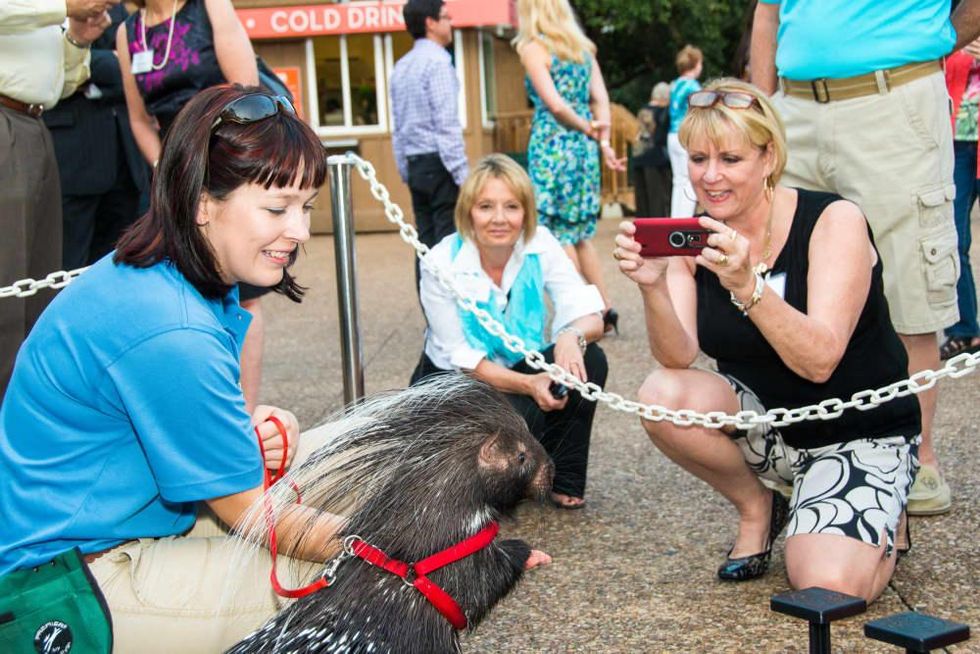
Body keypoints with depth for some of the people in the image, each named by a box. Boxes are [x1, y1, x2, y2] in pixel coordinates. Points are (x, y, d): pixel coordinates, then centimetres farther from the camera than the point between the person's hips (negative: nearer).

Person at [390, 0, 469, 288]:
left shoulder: (401, 67, 15)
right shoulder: (438, 61, -10)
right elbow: (446, 124, -16)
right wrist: (462, 175, -16)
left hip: (415, 165, 8)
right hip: (439, 163, -8)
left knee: (426, 243, 8)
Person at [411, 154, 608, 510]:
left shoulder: (540, 245, -14)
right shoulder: (441, 264, -21)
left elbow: (589, 317, -18)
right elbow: (463, 358, -20)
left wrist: (573, 336, -43)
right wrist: (526, 384, -34)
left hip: (521, 367, 3)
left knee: (588, 359, -25)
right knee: (521, 417, -33)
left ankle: (563, 479, -7)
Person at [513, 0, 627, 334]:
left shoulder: (532, 47, -7)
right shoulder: (583, 46, 12)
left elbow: (555, 104, -16)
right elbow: (600, 98, 3)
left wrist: (589, 129, -5)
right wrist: (603, 141, -2)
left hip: (552, 147, -6)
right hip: (583, 147, 6)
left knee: (559, 233, 1)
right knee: (580, 233, 15)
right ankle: (605, 308, 12)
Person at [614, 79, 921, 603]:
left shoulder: (834, 221, -17)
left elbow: (819, 361, -28)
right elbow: (678, 357, -19)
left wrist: (747, 285, -43)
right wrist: (652, 286, -38)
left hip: (859, 435, -4)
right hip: (765, 419, 4)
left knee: (828, 587, -26)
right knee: (661, 395, -25)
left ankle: (880, 526, 12)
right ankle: (756, 509, 3)